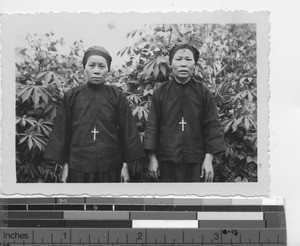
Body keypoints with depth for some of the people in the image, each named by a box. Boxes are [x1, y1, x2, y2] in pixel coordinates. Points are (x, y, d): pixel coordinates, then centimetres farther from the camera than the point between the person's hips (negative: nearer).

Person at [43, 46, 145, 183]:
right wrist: (65, 165, 4)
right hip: (78, 168, 0)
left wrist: (125, 165, 1)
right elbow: (63, 132, 5)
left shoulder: (117, 97, 1)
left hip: (111, 168, 0)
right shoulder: (71, 97, 2)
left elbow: (127, 131, 3)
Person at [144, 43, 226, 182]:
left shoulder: (203, 93, 4)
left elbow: (212, 126, 2)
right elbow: (152, 125, 4)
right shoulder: (160, 92, 4)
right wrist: (152, 157, -2)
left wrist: (209, 158, -5)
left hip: (195, 161, 0)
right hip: (166, 160, 0)